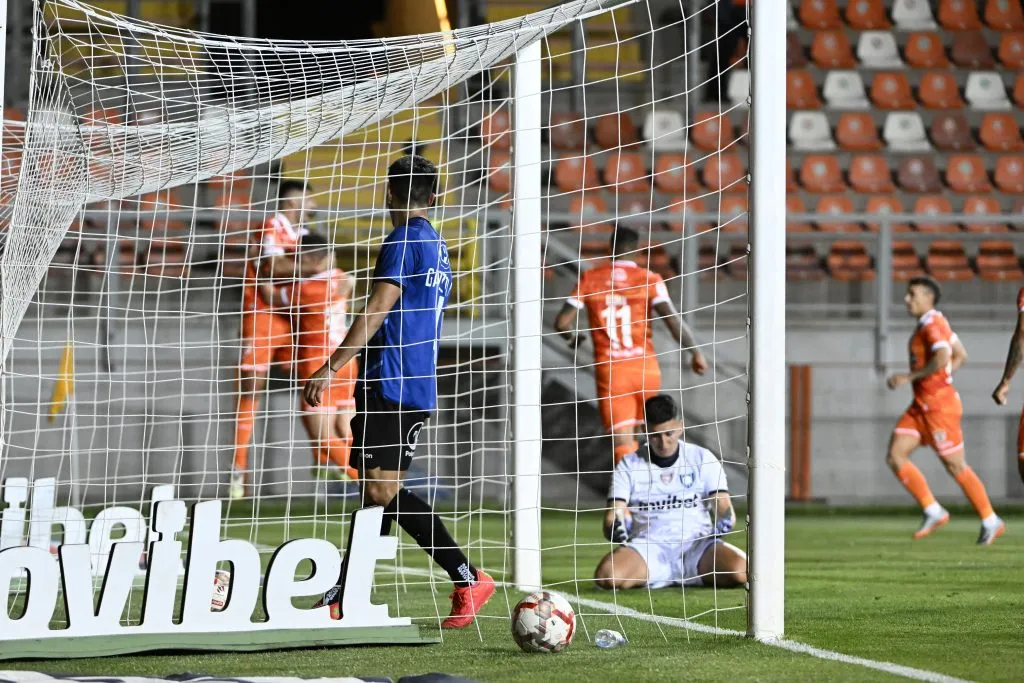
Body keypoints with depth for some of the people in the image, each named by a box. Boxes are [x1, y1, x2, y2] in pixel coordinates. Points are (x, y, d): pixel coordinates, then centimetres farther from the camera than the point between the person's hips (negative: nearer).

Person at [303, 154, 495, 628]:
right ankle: (343, 597, 11)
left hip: (390, 384, -9)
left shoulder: (403, 241, -8)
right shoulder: (438, 249, 20)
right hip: (419, 390, 9)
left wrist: (331, 366, -15)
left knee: (382, 490, -12)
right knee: (378, 491, 9)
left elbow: (378, 311, -16)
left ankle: (467, 578, -17)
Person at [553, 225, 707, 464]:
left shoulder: (589, 279, 2)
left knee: (624, 444, -4)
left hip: (609, 370, -1)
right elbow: (673, 319, -14)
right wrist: (695, 352, -9)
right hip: (645, 367, 1)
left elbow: (562, 322, 2)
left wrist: (572, 338, 23)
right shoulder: (649, 279, -2)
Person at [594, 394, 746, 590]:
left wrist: (725, 520, -22)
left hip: (696, 544, 0)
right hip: (648, 546, 0)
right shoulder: (629, 465, 10)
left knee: (740, 570, -32)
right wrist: (615, 528, -24)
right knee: (607, 575, -34)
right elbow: (613, 515, 1)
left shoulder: (702, 459, 10)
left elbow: (724, 507, 3)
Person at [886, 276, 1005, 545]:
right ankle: (933, 511, 2)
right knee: (895, 456, -1)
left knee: (955, 466, -2)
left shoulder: (932, 324, -14)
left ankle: (990, 521, 9)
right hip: (922, 405, 10)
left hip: (939, 405, -10)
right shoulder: (930, 324, 16)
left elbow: (942, 359, -30)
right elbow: (960, 355, 24)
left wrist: (909, 377, -24)